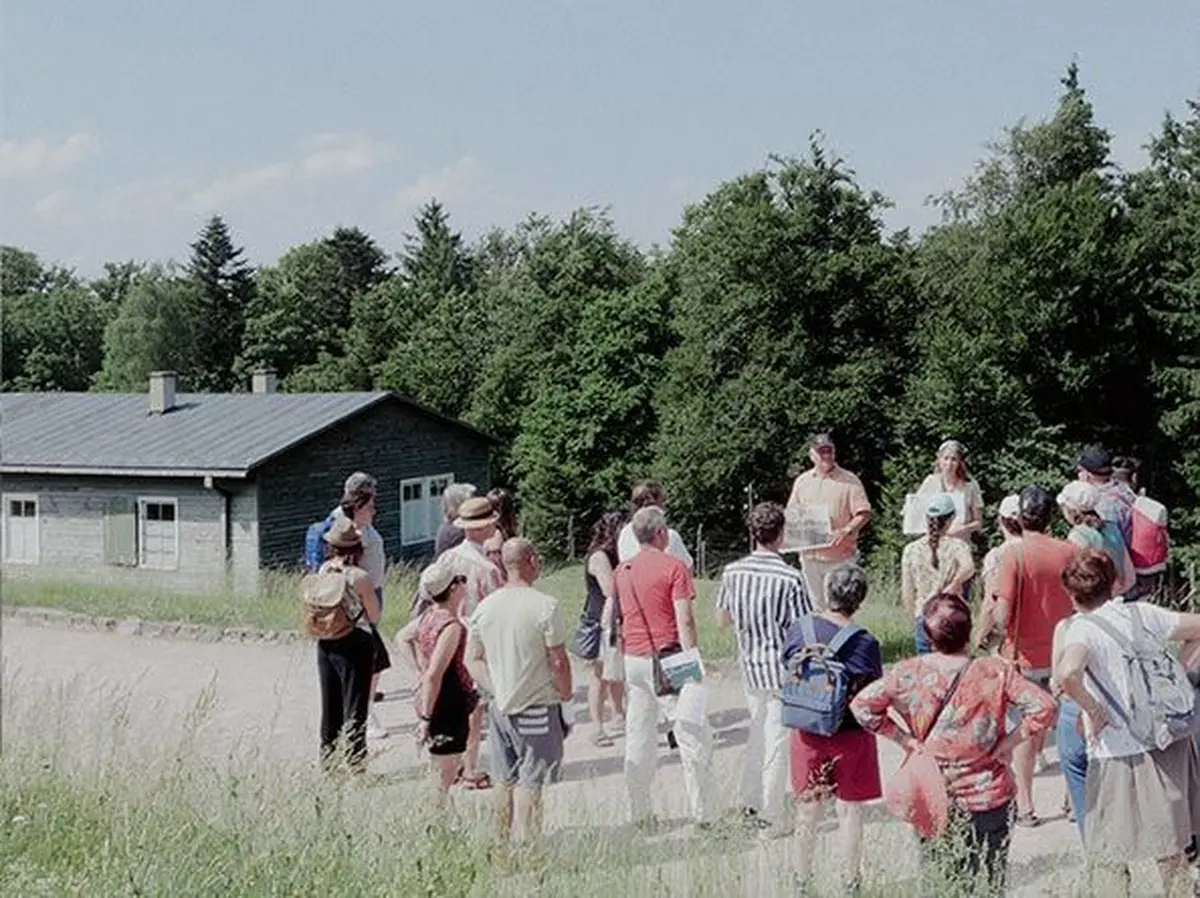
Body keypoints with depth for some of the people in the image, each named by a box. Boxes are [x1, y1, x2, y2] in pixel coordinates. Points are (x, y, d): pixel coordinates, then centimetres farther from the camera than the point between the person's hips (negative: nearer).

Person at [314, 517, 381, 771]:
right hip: (355, 643, -5)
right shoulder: (359, 577, -16)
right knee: (355, 706, 3)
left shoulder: (324, 571, -2)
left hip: (326, 643, 5)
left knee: (330, 703, 16)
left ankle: (327, 759, 24)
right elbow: (374, 616, -7)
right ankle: (355, 762, 4)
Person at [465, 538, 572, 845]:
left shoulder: (485, 607, 4)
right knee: (530, 782, -2)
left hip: (499, 706, 6)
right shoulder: (545, 606, -14)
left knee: (506, 781, 15)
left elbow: (472, 659, 8)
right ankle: (525, 841, -3)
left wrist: (494, 689, 7)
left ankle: (504, 842, 21)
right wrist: (565, 694, 2)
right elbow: (558, 661, -11)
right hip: (537, 706, -6)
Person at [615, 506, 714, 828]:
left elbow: (613, 620, 14)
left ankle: (640, 814, 13)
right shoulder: (674, 567, -7)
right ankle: (702, 815, -2)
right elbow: (684, 621, -13)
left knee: (638, 739, 10)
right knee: (693, 736, 0)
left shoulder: (622, 571, 11)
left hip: (633, 660, 6)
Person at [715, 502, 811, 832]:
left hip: (750, 666, 5)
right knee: (777, 742, 5)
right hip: (783, 668, -5)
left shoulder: (732, 572, -4)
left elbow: (722, 621, 8)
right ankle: (771, 818, 10)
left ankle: (750, 804, 30)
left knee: (758, 733, 23)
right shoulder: (789, 578, -19)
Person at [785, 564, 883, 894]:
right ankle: (850, 883, 22)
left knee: (808, 812, 17)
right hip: (851, 736, -3)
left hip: (807, 733, 3)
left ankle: (800, 882, 27)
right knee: (850, 812, 12)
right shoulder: (866, 643, -18)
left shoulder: (799, 631, -8)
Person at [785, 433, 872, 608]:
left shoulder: (849, 481, -1)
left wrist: (846, 530, -22)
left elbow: (864, 513, -6)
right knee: (813, 605, 11)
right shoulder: (802, 481, 11)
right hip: (810, 555, 4)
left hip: (840, 556, -4)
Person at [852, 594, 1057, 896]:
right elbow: (1043, 707, -16)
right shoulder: (996, 673, -12)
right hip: (987, 798, -1)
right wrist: (1009, 742, -7)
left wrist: (902, 738, -1)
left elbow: (862, 705, -5)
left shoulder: (908, 673, -8)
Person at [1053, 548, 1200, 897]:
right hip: (1171, 745, 6)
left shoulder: (1082, 629, -13)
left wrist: (1093, 710, -18)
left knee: (1109, 861, 8)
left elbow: (1067, 673, -33)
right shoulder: (1142, 613, 3)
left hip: (1121, 755, -6)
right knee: (1172, 848, 22)